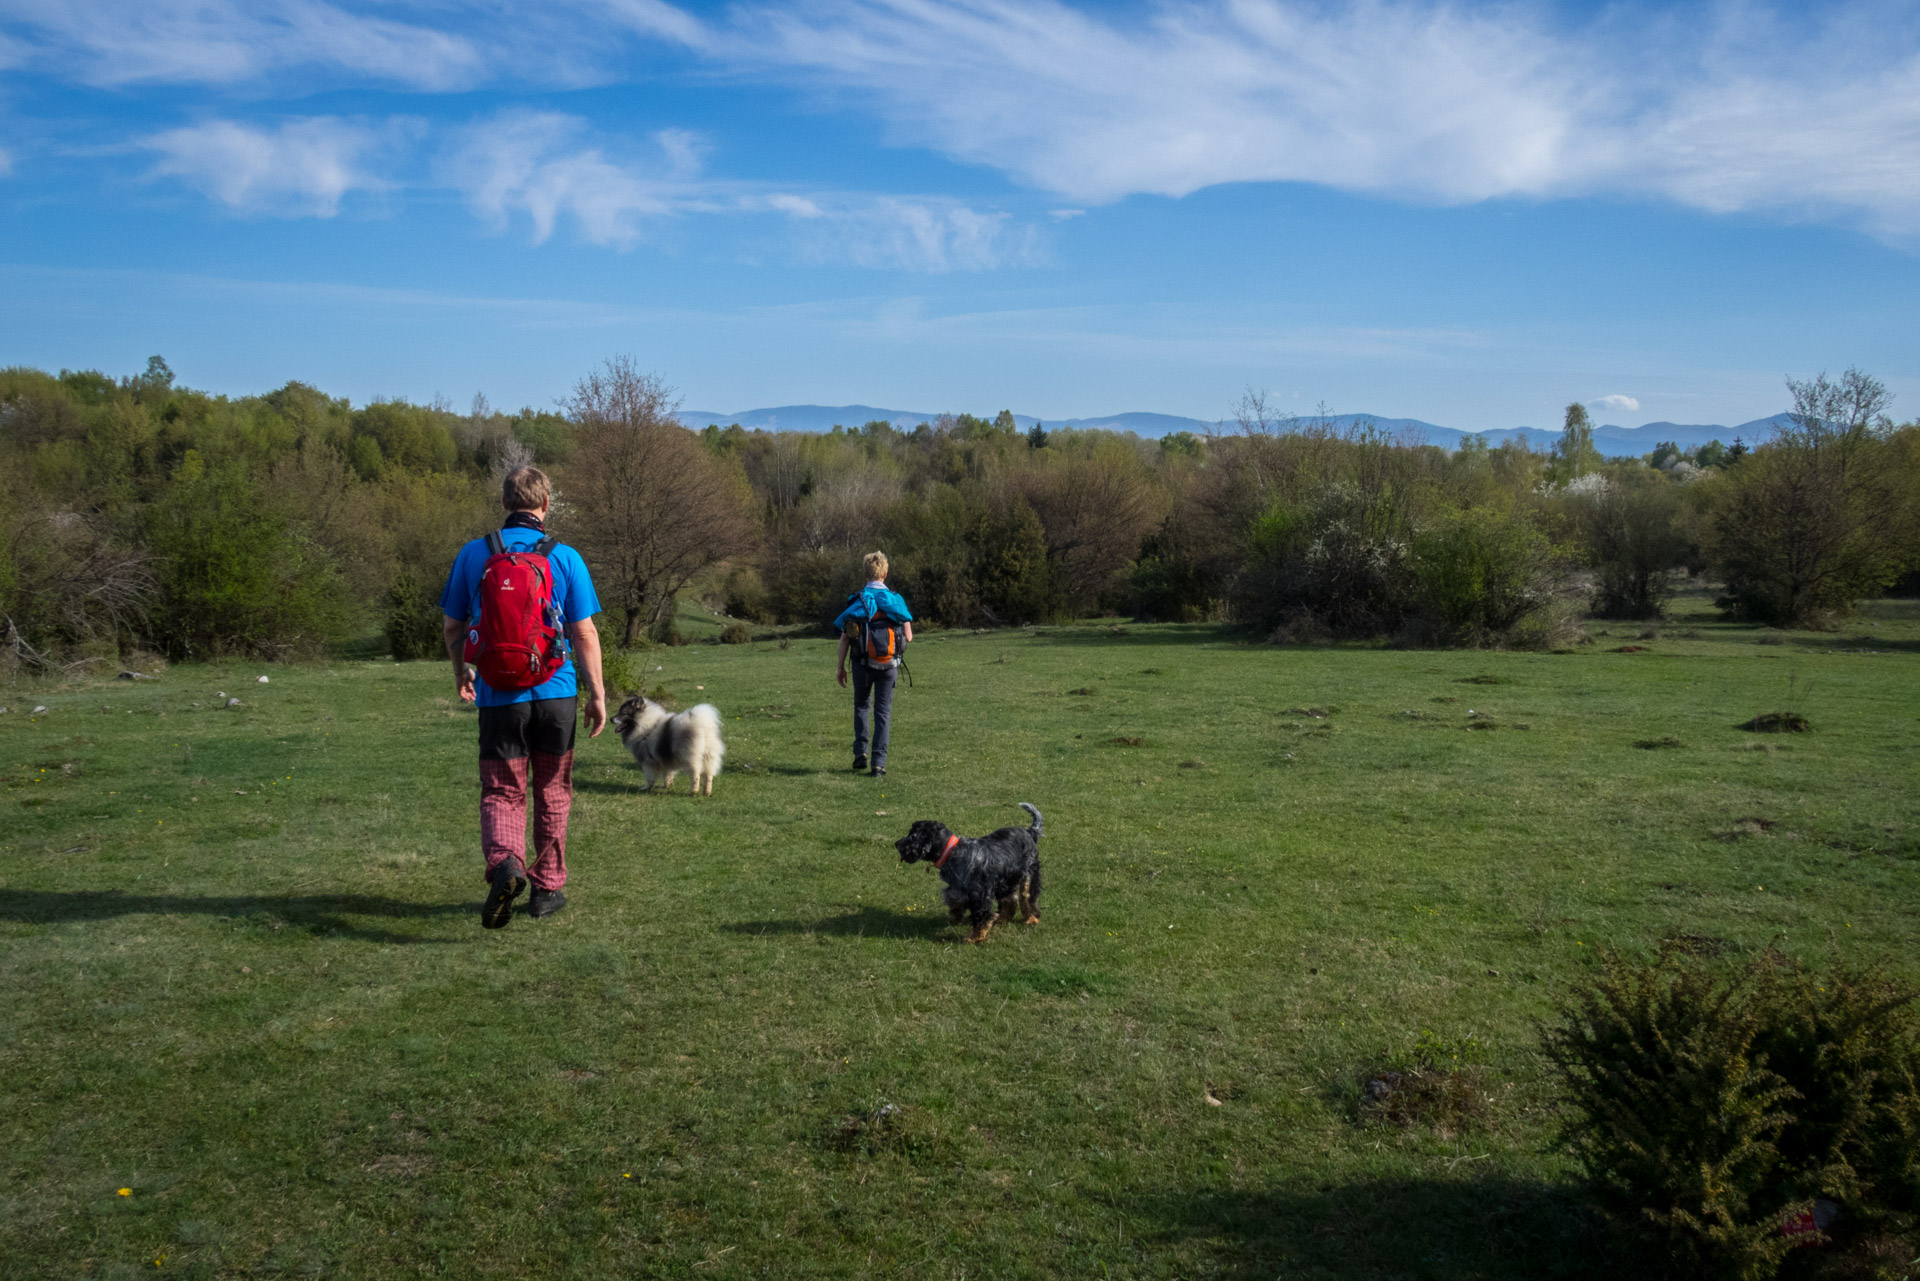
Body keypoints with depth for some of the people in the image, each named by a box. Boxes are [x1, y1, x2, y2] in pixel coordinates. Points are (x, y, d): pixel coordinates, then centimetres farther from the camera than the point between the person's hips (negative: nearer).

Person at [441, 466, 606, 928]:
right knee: (552, 792, 14)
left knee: (501, 792, 5)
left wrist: (461, 674, 24)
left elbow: (454, 627, 7)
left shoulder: (473, 553, 0)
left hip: (499, 695, 0)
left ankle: (504, 861, -23)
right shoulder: (565, 558, -4)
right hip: (555, 692, 0)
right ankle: (547, 887, 22)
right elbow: (584, 634, -5)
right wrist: (597, 695, 3)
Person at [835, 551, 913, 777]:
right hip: (889, 665, 0)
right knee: (883, 712, 6)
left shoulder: (856, 601, -5)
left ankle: (860, 753, 11)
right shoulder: (896, 600, -3)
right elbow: (908, 637, -3)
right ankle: (879, 763, 1)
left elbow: (844, 638, -6)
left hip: (863, 664, 0)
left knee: (861, 705, 21)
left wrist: (841, 667, 2)